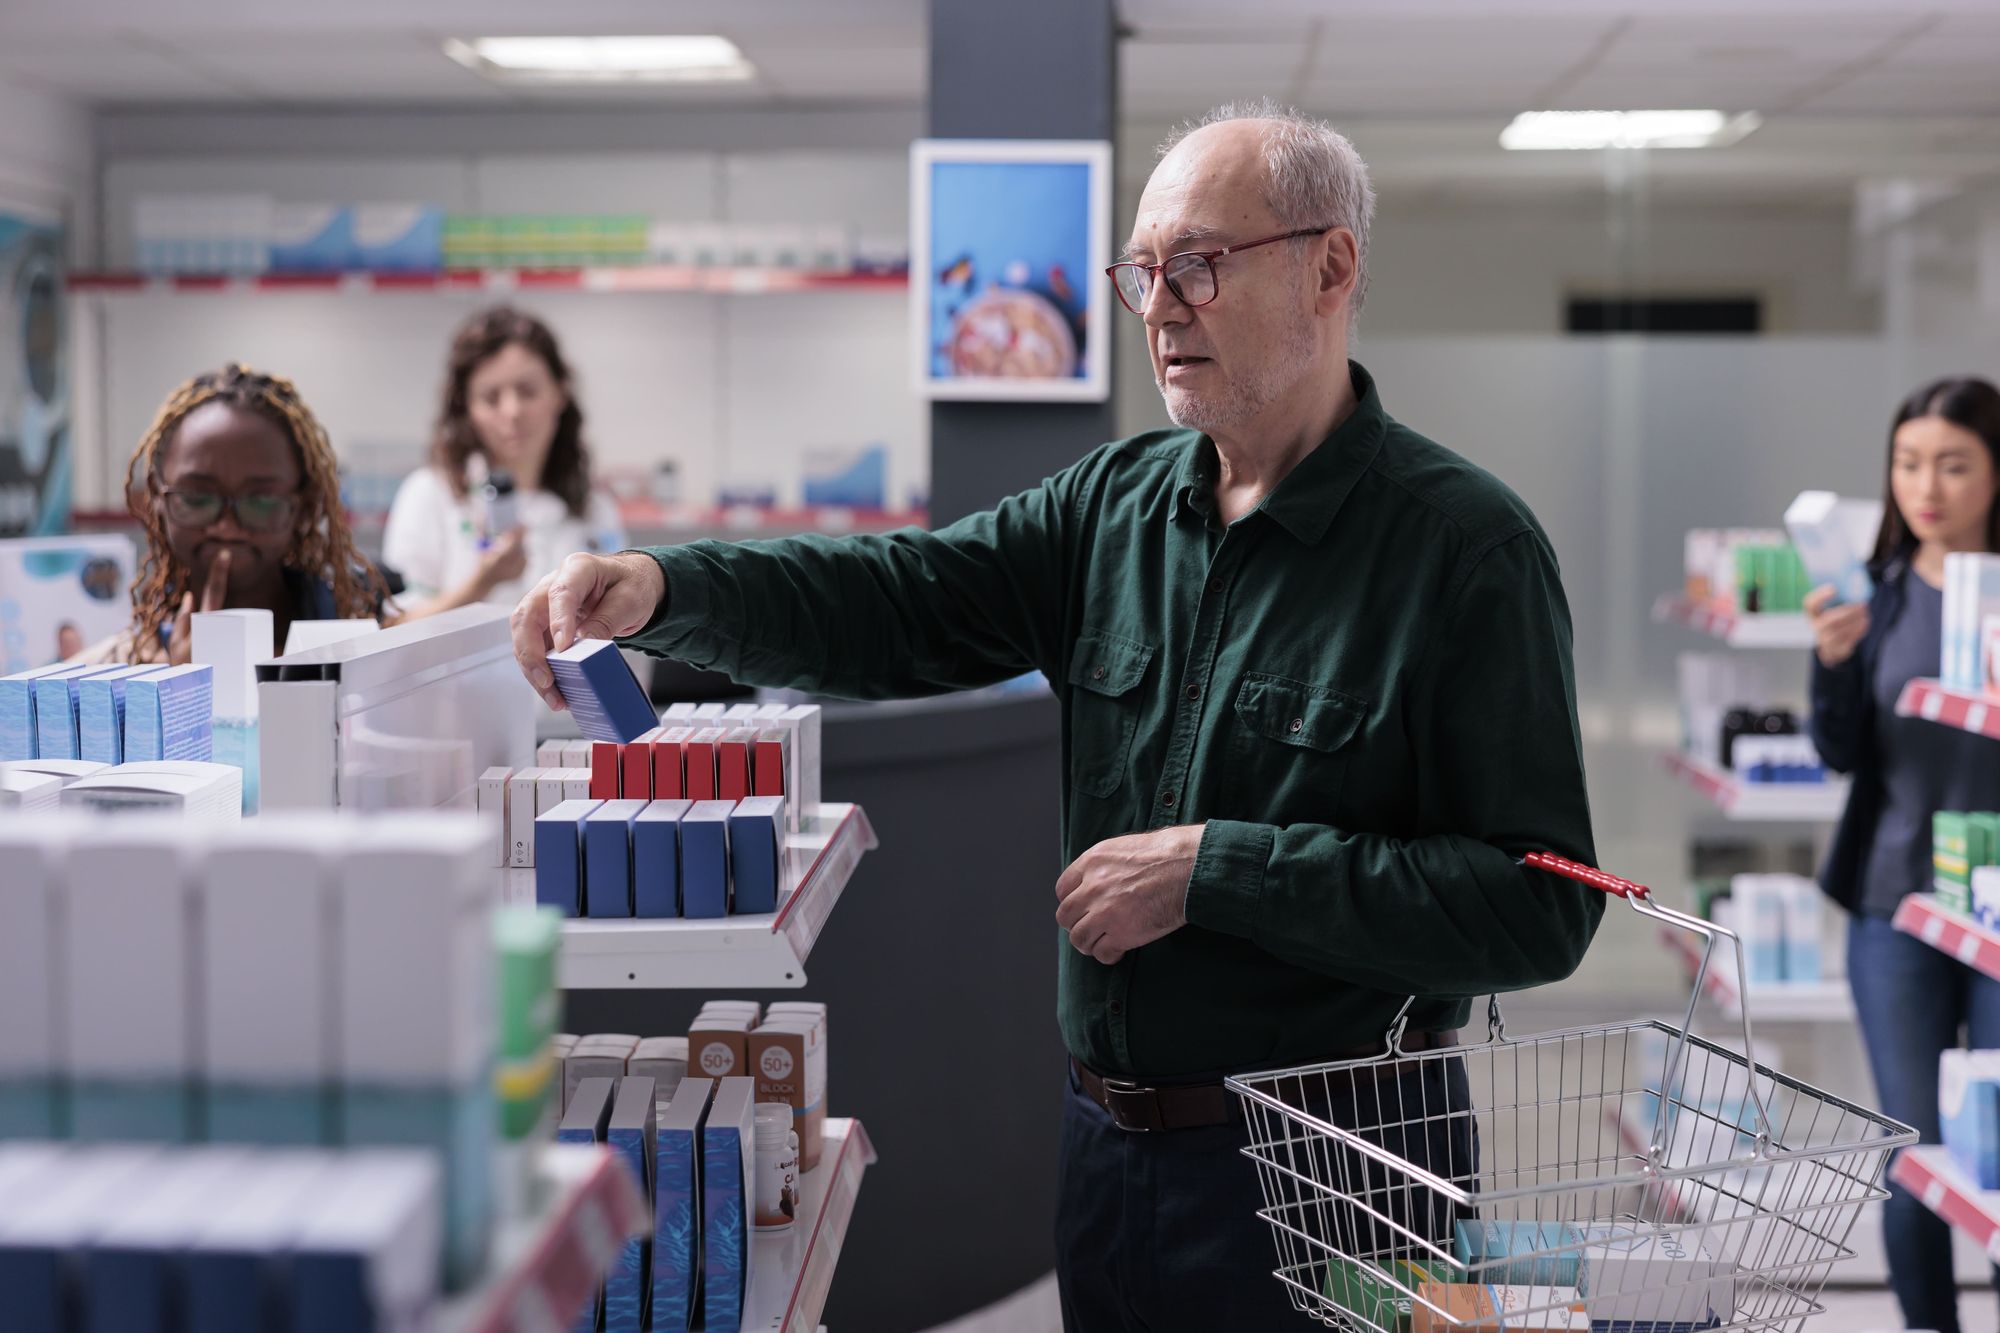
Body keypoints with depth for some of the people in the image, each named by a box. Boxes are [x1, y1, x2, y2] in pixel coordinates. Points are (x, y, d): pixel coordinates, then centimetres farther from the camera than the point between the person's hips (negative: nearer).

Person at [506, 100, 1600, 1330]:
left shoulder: (1469, 547, -14)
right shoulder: (1117, 503, 6)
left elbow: (1539, 906, -20)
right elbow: (894, 603, -3)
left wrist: (1215, 870, -21)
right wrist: (662, 587, -20)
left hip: (1327, 1164, -5)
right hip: (1108, 1139, 6)